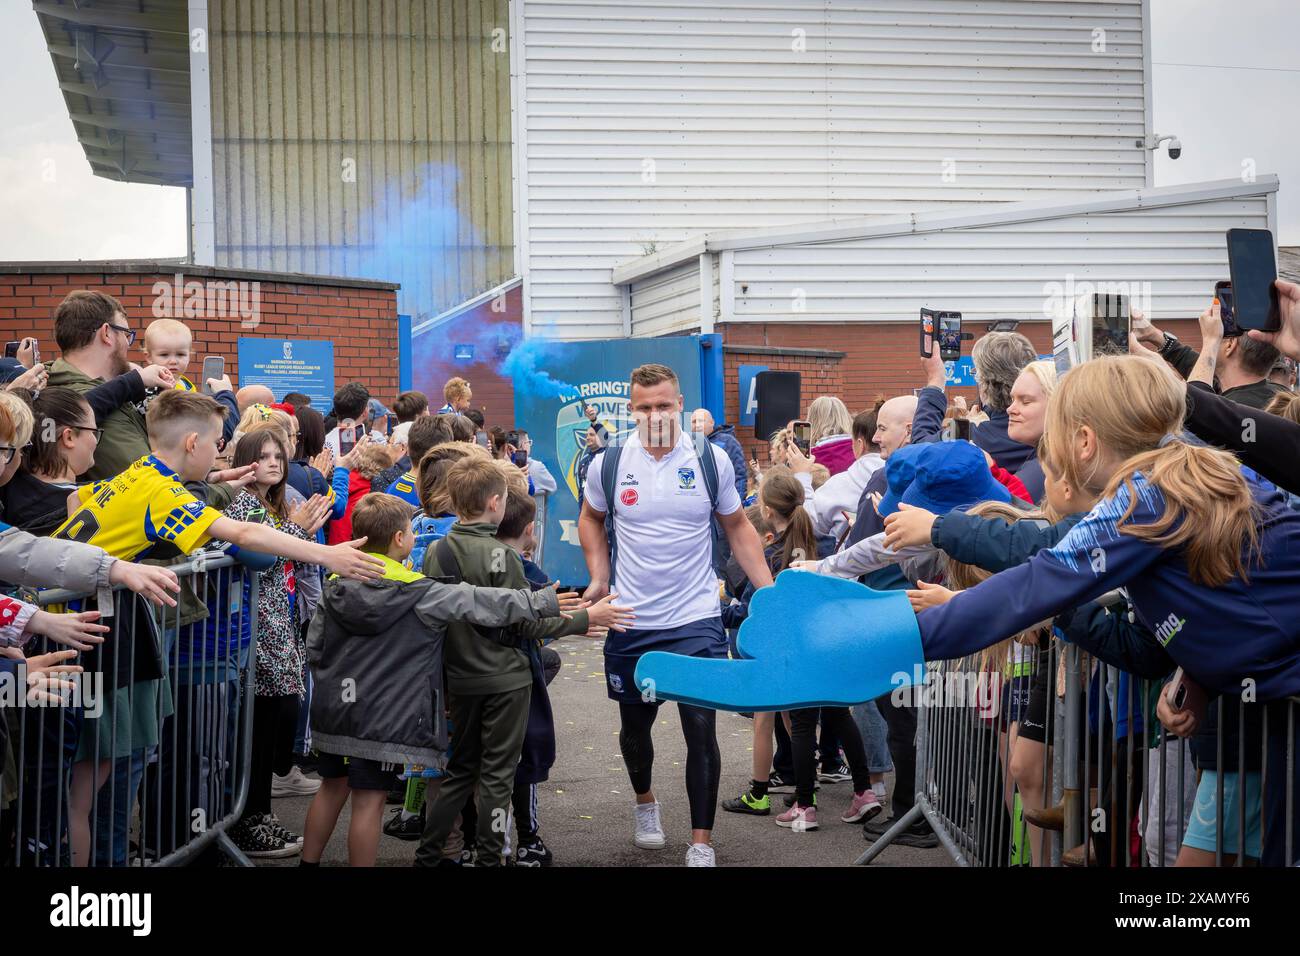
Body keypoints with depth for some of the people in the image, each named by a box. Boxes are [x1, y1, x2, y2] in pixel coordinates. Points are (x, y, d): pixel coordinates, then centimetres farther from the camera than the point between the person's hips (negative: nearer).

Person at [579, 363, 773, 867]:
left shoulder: (711, 461, -4)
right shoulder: (608, 465, -3)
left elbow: (738, 528, 7)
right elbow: (591, 519, 16)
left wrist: (770, 592, 0)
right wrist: (599, 578, 4)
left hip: (696, 621, -2)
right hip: (630, 622, 2)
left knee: (701, 730, -6)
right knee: (635, 725, 16)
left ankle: (701, 843, 6)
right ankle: (644, 801, 45)